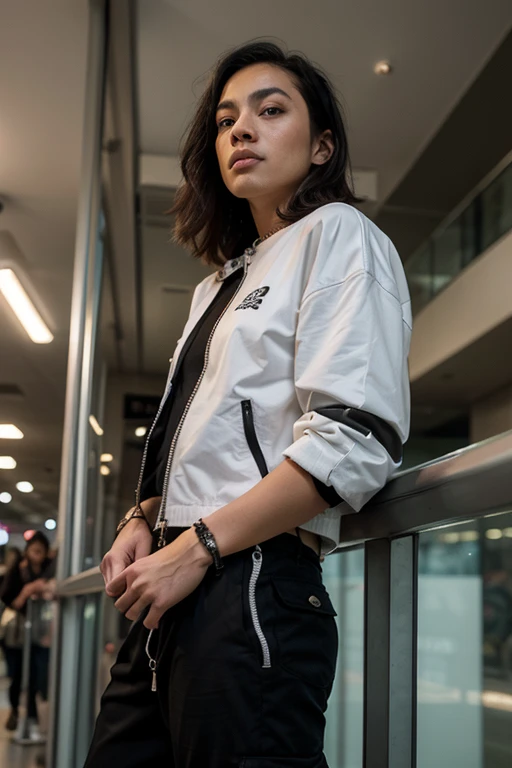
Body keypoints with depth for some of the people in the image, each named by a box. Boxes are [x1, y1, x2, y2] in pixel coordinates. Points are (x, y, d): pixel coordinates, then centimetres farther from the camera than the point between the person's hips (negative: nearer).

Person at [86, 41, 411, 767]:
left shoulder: (338, 235, -1)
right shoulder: (219, 284, 23)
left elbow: (356, 440, -15)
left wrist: (197, 546, -15)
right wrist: (142, 522, 6)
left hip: (254, 590, -8)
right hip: (172, 599, 8)